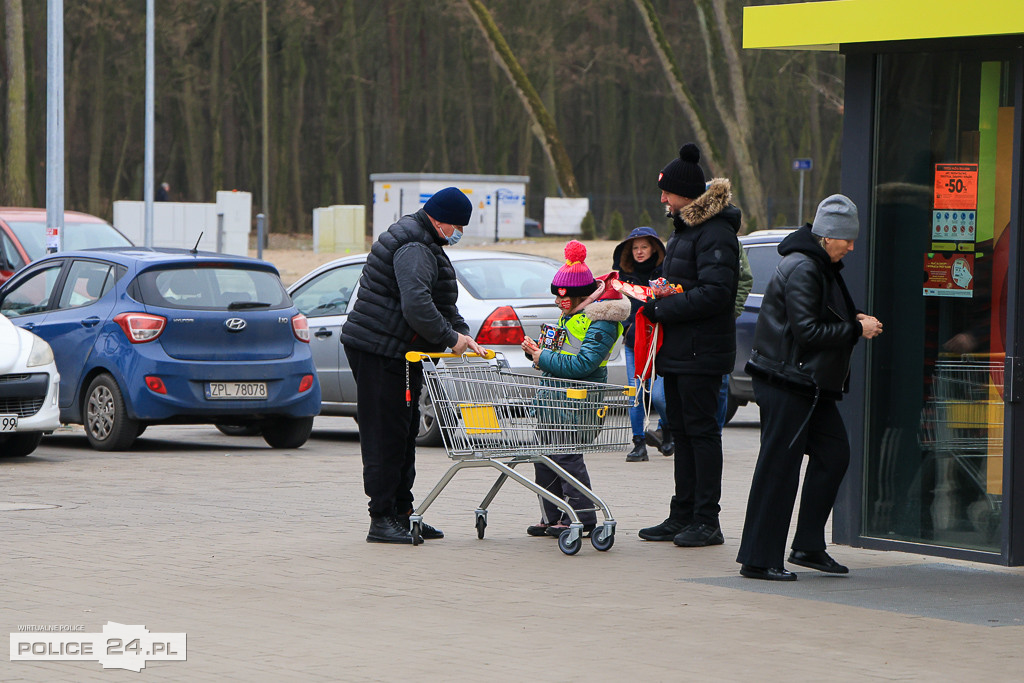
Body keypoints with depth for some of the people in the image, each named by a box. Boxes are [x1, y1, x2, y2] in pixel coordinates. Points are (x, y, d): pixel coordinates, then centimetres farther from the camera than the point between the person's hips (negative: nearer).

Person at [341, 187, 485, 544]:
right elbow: (417, 306, -29)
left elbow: (443, 303, 23)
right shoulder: (414, 249, -17)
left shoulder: (425, 245, 18)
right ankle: (381, 518, -6)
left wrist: (463, 334, 8)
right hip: (380, 351, -11)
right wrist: (450, 338, -18)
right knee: (386, 435, -8)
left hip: (400, 352, 11)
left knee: (402, 434, 14)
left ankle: (401, 513, 20)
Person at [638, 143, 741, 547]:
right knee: (681, 431, 12)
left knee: (702, 430, -6)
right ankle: (683, 516, 17)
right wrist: (654, 298, 7)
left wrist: (662, 309, -19)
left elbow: (715, 293, -22)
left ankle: (707, 521, -3)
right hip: (678, 349, 10)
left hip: (702, 351, -10)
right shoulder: (686, 228, 17)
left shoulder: (716, 233, -14)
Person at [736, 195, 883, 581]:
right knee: (779, 466, -7)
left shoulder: (821, 267, 15)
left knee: (833, 453, 9)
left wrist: (854, 322, 5)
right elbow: (807, 331, -22)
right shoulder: (801, 270, -17)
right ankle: (759, 559, -2)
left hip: (810, 385, 10)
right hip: (786, 384, -10)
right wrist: (856, 329, -14)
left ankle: (808, 547, 15)